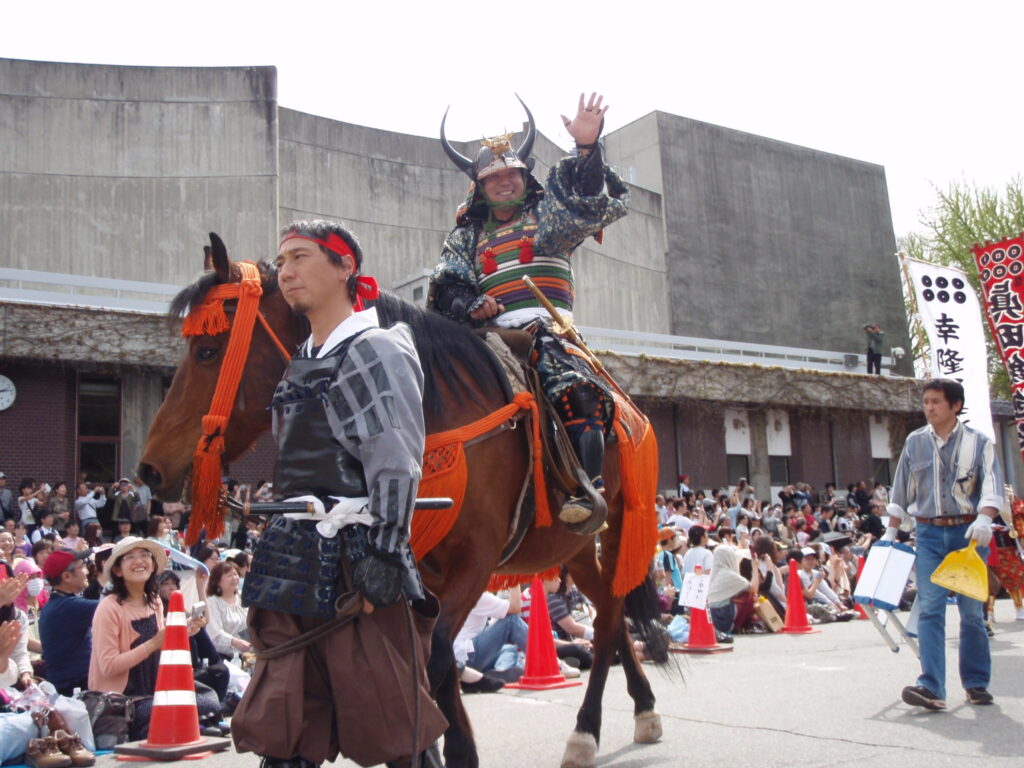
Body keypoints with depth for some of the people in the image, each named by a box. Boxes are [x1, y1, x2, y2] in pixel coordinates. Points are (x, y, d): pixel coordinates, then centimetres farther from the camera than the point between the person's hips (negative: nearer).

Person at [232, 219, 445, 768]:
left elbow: (395, 466, -16)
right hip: (295, 567, 9)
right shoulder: (301, 366, 19)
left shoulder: (376, 350, -6)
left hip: (354, 564, -8)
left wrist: (381, 556, -23)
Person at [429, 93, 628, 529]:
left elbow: (592, 206, -2)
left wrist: (587, 149, -17)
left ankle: (588, 487, -38)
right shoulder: (466, 236, 24)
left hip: (547, 325, -3)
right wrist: (469, 305, -9)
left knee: (573, 386, -33)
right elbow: (445, 287, 13)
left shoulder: (549, 216, 17)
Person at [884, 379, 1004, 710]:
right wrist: (891, 530, 12)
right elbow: (901, 491, 14)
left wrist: (984, 520, -30)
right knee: (930, 608, -8)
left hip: (968, 532, -2)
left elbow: (992, 485, -13)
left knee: (972, 609, 5)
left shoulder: (978, 442, -1)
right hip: (929, 533, 2)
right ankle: (931, 687, -14)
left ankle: (976, 683, 19)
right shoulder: (914, 442, 8)